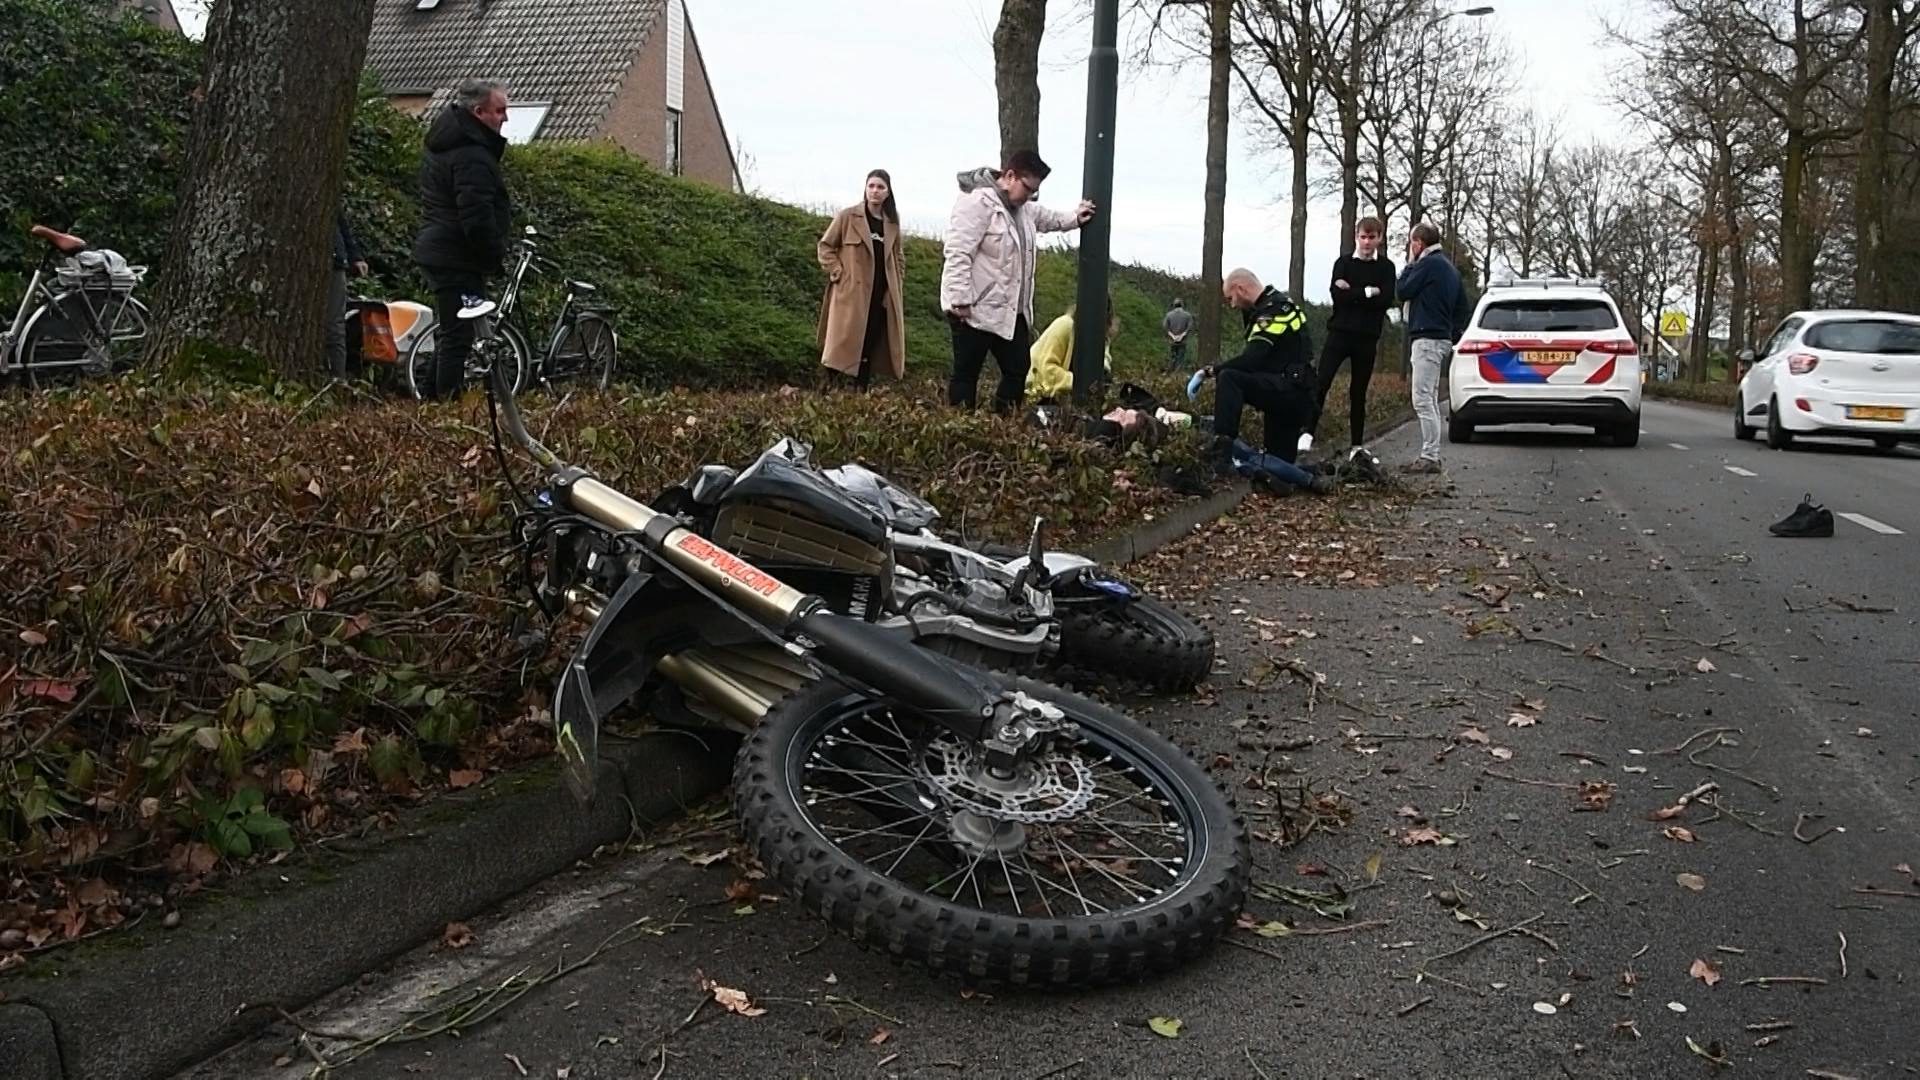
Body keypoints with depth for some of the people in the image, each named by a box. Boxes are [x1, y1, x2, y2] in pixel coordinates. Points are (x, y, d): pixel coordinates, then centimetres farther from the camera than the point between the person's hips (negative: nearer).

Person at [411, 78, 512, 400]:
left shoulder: (443, 143, 14)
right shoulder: (472, 156, -21)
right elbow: (477, 219, -26)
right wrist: (497, 257, -12)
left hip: (437, 251, 11)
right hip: (460, 260, -11)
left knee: (448, 332, 19)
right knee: (458, 337, -7)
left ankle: (437, 398, 26)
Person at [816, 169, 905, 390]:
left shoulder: (892, 224, 9)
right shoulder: (847, 217, -4)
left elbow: (897, 258, 22)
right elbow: (825, 246, 1)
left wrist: (895, 283, 11)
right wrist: (838, 273, -8)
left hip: (881, 296, 4)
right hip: (850, 293, -4)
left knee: (870, 348, 6)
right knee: (844, 345, -8)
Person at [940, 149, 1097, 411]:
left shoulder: (1022, 208, 13)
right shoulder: (977, 202, -17)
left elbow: (1046, 218, 37)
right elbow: (958, 254, -24)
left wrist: (1074, 218, 23)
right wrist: (960, 301, -27)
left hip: (1009, 311, 10)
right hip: (975, 310, -9)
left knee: (1019, 369, 12)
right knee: (967, 373, 0)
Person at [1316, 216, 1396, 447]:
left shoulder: (1385, 267, 6)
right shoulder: (1343, 263, 5)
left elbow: (1387, 300, -9)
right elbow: (1337, 295, -10)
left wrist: (1352, 293, -11)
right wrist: (1368, 292, -9)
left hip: (1367, 337, 1)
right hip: (1340, 332, -1)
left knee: (1358, 393, 7)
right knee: (1320, 383, -14)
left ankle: (1358, 444, 12)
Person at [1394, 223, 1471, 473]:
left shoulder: (1428, 263, -11)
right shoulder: (1449, 267, 19)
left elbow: (1402, 292, -7)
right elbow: (1463, 309, 21)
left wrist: (1409, 265, 4)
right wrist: (1453, 334, 18)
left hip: (1427, 339, -10)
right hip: (1442, 339, 10)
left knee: (1423, 400, -11)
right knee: (1430, 401, 14)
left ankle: (1430, 457, -14)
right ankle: (1430, 456, 17)